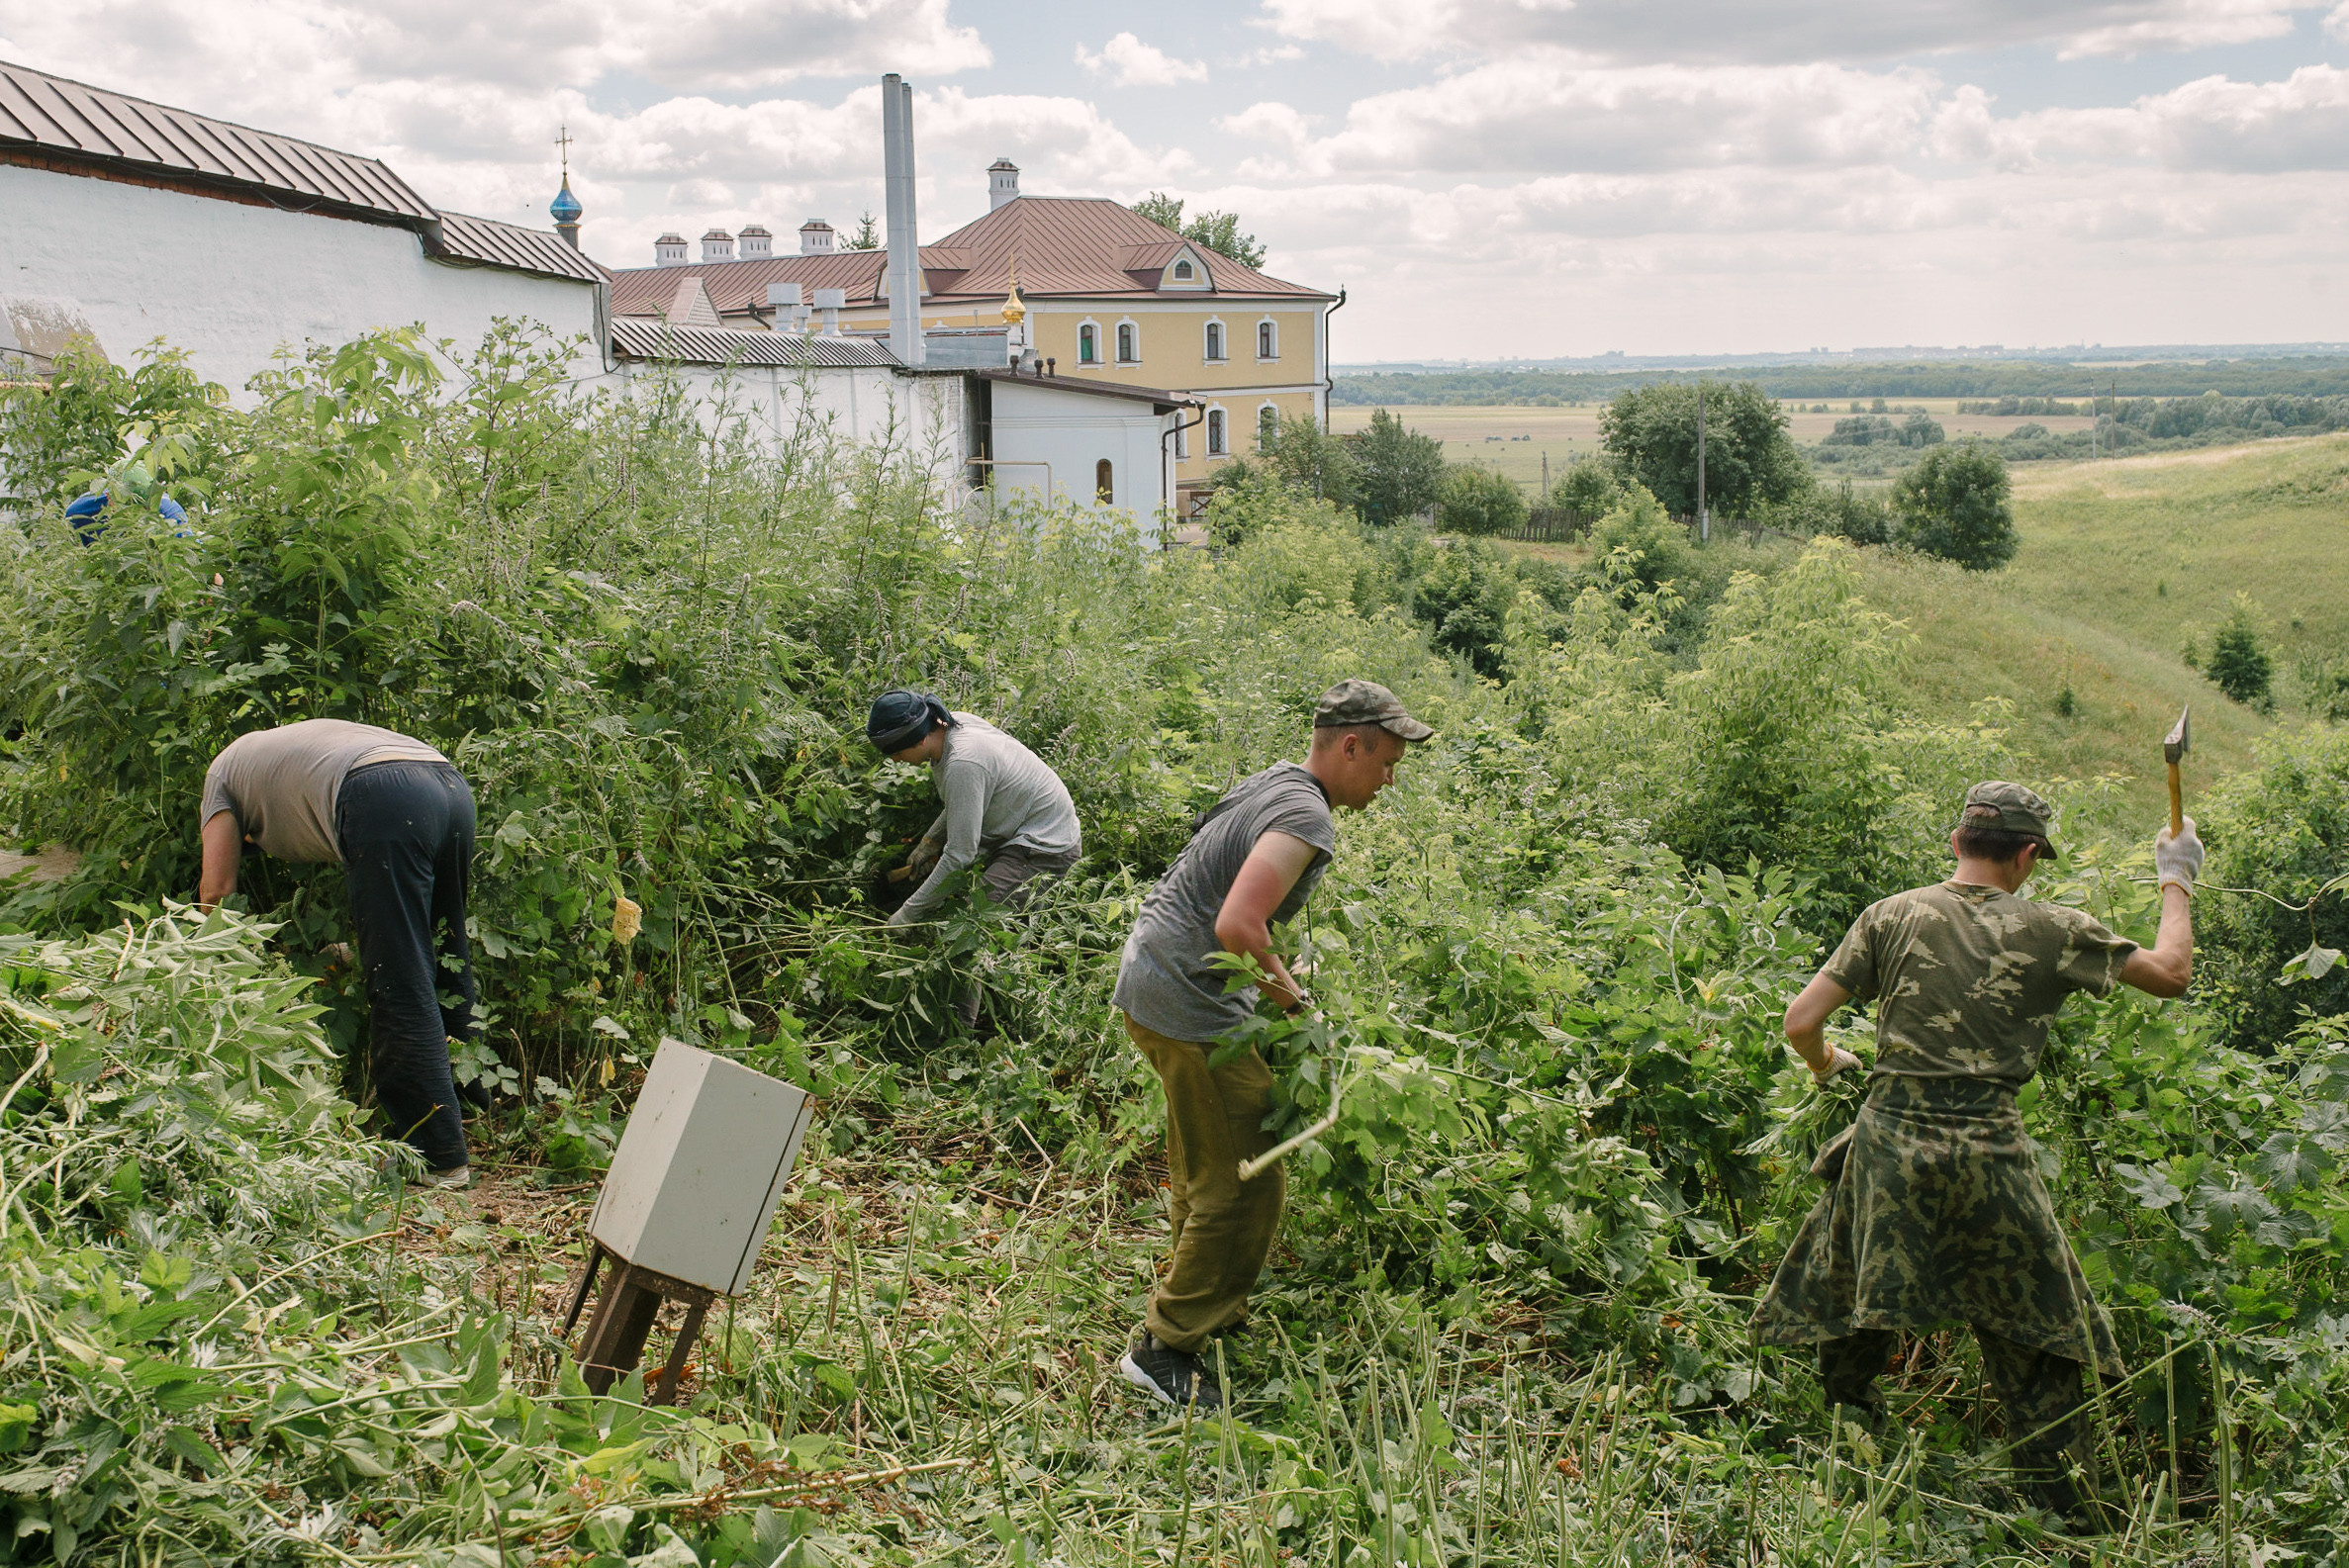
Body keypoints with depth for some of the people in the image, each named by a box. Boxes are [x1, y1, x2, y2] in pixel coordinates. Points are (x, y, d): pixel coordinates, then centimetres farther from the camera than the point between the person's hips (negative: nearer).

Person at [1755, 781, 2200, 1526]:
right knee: (2033, 1325, 15)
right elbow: (2171, 973, 12)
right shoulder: (2050, 930, -1)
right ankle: (2056, 1501, 22)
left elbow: (1800, 1023, -2)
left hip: (1890, 1136, 1)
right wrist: (2177, 879, 26)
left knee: (1854, 1309, 20)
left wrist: (1825, 1062, 21)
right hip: (1986, 1150, -1)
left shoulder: (1893, 915, 1)